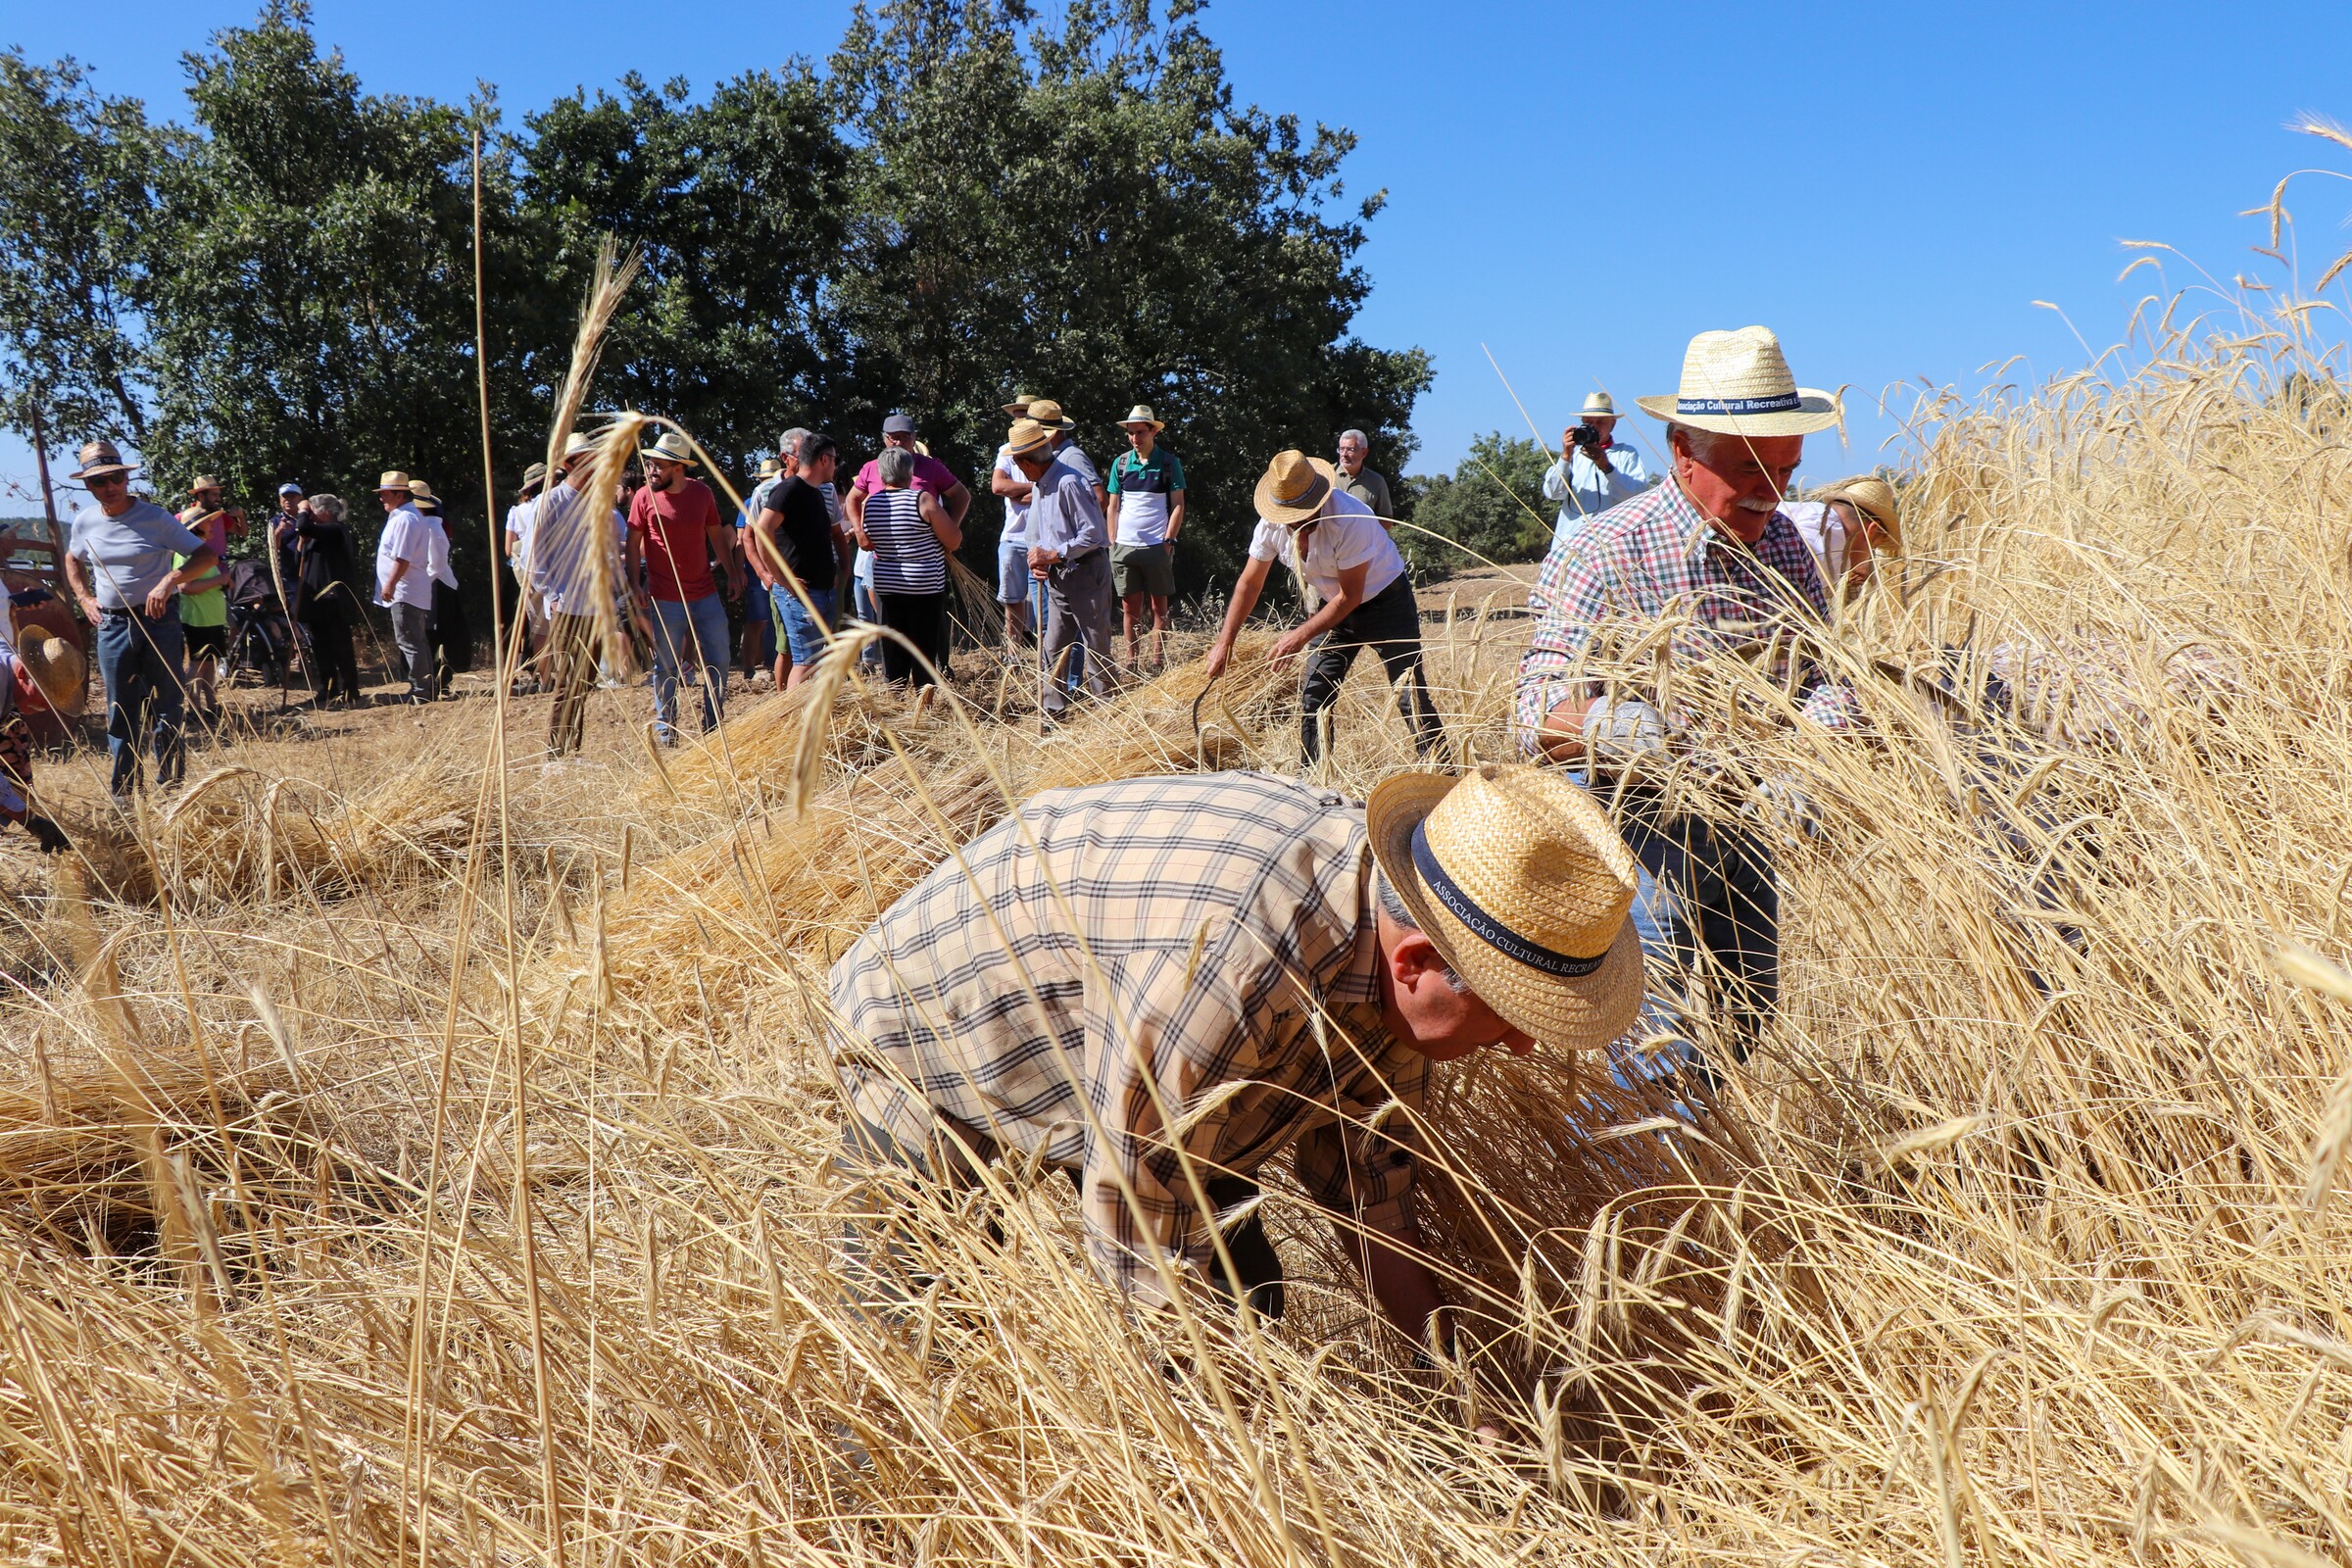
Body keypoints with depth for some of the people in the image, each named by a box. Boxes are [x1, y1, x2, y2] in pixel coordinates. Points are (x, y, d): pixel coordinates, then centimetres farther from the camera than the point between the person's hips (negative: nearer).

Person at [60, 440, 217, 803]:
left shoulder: (155, 518, -8)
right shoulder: (85, 521, 4)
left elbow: (207, 556, -11)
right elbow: (73, 560, 25)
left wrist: (170, 580, -24)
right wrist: (84, 599, 10)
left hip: (159, 620, -3)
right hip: (112, 624, 3)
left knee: (165, 707, 1)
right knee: (120, 712, 7)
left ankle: (171, 786, 10)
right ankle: (122, 794, 14)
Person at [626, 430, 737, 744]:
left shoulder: (702, 493, 2)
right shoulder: (644, 497, -5)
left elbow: (717, 536, 12)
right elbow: (633, 544, 0)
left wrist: (731, 575, 12)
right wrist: (635, 584, -9)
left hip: (706, 595, 3)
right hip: (666, 599, -3)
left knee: (719, 662, 7)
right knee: (666, 668, 3)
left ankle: (713, 725, 20)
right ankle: (665, 729, 15)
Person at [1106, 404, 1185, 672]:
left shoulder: (1169, 463, 0)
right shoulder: (1121, 463, 7)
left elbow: (1178, 506, 0)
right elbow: (1113, 507, 11)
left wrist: (1168, 541, -9)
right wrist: (1113, 544, 4)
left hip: (1156, 547, -3)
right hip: (1124, 547, 3)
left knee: (1158, 607, 4)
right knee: (1129, 607, 6)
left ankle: (1158, 663, 8)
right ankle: (1130, 663, 13)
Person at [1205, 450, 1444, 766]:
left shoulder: (1350, 520, -32)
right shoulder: (1271, 524, -14)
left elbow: (1350, 596, -25)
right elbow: (1249, 584, -3)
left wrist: (1302, 634, -24)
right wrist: (1224, 643, -6)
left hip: (1385, 600, -6)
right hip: (1334, 605, 6)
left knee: (1410, 694, -12)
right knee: (1313, 694, 2)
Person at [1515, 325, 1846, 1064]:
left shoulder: (1783, 545, -1)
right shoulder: (1605, 551, -21)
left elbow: (1817, 669, 2)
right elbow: (1536, 713, -26)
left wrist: (1828, 713, -23)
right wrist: (1609, 726, -49)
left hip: (1742, 827, 6)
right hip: (1638, 822, -6)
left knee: (1748, 1026, 19)